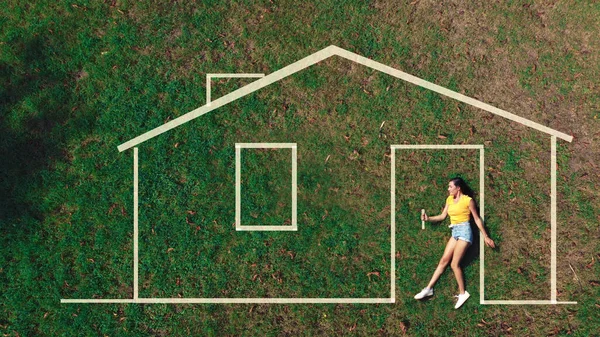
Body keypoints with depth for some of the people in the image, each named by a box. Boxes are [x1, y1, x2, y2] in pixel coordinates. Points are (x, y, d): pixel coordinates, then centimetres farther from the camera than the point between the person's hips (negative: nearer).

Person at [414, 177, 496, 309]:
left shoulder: (468, 200, -8)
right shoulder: (449, 199, 11)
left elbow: (477, 219, -4)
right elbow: (442, 216, 11)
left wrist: (485, 236, -1)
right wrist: (428, 218, -3)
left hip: (464, 231, -7)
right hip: (455, 232, 7)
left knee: (454, 264, -8)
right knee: (443, 260, 6)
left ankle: (463, 293, 7)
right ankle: (429, 288, 8)